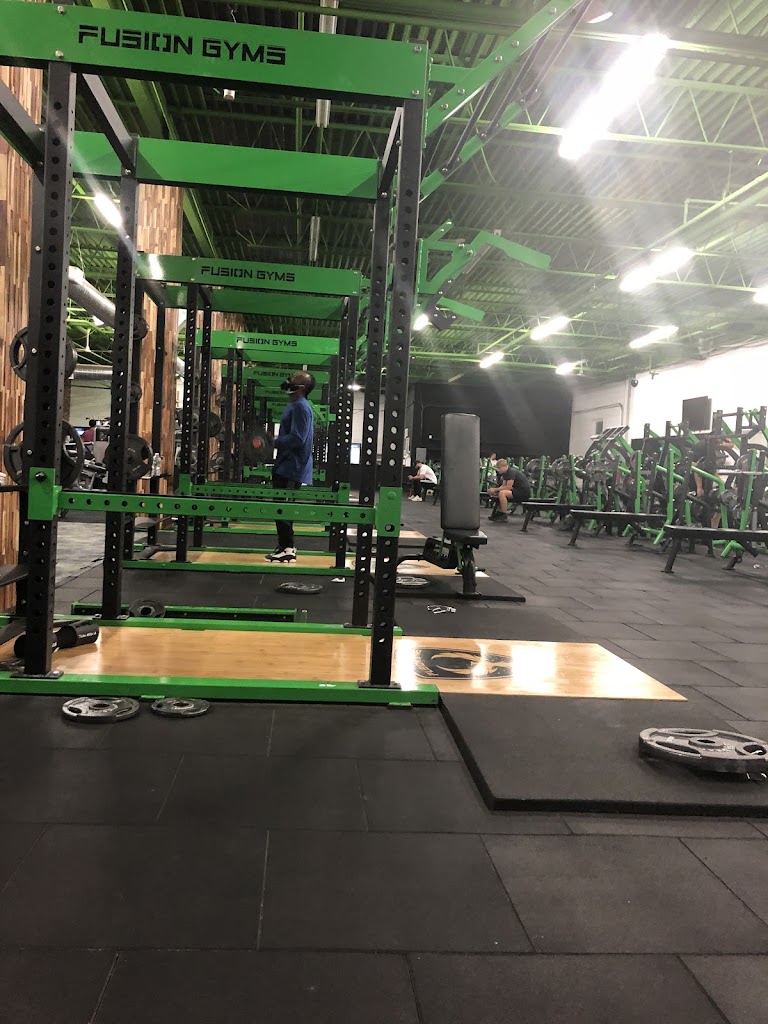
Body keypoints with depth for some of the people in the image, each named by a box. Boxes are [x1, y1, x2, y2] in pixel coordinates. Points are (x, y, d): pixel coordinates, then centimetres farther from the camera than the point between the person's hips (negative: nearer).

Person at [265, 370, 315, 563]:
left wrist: (272, 443, -20)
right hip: (287, 465, 10)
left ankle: (287, 550, -2)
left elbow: (297, 438, -26)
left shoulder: (300, 407, -17)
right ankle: (286, 546, 21)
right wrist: (274, 442, 12)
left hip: (291, 467, -10)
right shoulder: (296, 405, 16)